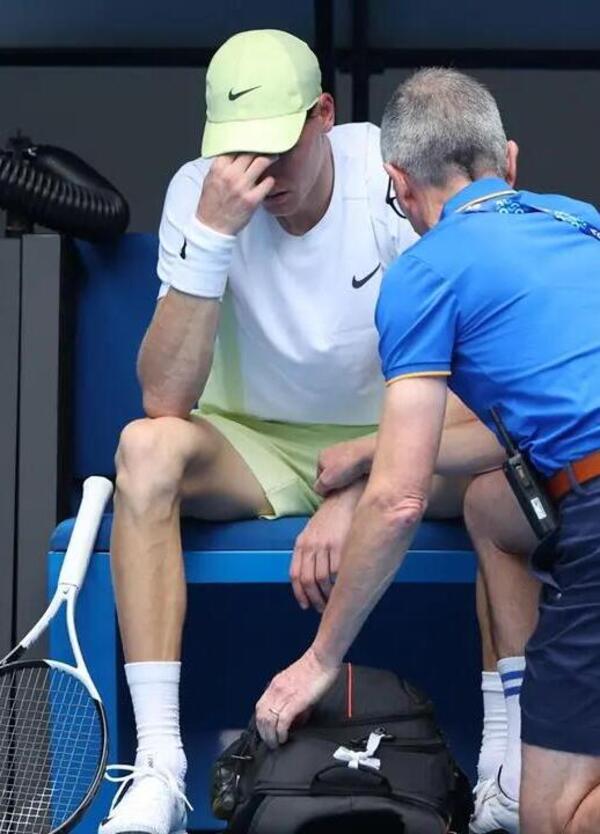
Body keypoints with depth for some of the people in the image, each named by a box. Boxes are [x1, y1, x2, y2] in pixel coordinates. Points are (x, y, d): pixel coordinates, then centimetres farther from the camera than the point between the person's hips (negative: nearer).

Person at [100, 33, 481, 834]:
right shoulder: (198, 191, -16)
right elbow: (165, 400, -24)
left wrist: (357, 493, -34)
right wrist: (210, 234, -33)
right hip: (257, 447, 0)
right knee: (145, 446, -30)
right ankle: (159, 766, -32)